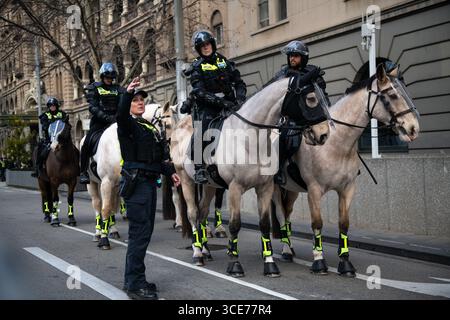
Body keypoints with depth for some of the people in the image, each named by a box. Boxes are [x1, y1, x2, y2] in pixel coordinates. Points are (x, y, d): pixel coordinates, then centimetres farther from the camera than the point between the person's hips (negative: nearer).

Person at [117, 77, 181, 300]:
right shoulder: (128, 125, -4)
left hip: (150, 183, 9)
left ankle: (133, 279, 22)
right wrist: (127, 93, -42)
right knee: (140, 233, -10)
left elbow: (161, 156, 23)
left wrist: (171, 172, 11)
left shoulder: (150, 127, 20)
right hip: (136, 183, -9)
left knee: (144, 232, 13)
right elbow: (121, 115, -28)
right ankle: (135, 285, -4)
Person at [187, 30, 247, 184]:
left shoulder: (224, 62, 14)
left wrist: (239, 99, -7)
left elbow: (239, 83, 13)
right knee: (202, 135, -22)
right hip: (207, 107, -3)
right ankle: (199, 169, -21)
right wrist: (220, 101, -21)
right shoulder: (197, 67, 3)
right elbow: (200, 92, -10)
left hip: (228, 103, 3)